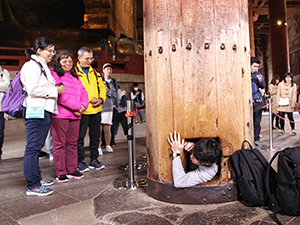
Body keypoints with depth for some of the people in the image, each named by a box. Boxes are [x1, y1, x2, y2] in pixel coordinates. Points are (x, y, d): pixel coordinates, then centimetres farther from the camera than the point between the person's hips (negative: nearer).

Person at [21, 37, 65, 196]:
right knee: (33, 148, -6)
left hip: (44, 111, 10)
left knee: (36, 148, 15)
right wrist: (55, 90, -13)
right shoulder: (32, 65, -8)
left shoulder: (42, 66, 23)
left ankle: (36, 178, 24)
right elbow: (33, 89, -20)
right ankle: (32, 186, -1)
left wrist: (54, 88, 11)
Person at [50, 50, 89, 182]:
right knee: (59, 143, -1)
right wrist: (77, 106, -13)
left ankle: (71, 170, 20)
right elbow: (59, 94, -14)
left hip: (75, 115, 7)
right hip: (60, 114, -7)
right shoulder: (53, 74, -3)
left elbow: (83, 92, 16)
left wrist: (83, 105, -4)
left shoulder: (74, 76, 21)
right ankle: (60, 173, 7)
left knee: (72, 143, 11)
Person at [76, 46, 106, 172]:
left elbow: (102, 88, 17)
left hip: (96, 110, 6)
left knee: (95, 136, 12)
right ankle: (80, 161, 15)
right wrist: (90, 99, -17)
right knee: (80, 137, 2)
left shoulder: (95, 73, 18)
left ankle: (94, 160, 24)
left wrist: (101, 99, -3)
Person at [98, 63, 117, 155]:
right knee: (98, 129, -5)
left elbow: (115, 94, 6)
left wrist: (107, 90, -6)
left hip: (108, 108, 3)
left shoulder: (111, 82, 18)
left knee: (107, 129, 5)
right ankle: (99, 147, 4)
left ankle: (108, 146, 20)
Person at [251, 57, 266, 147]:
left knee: (257, 122, 8)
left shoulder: (258, 74, 13)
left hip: (258, 101, 5)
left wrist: (260, 81, -5)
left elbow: (263, 86, 14)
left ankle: (256, 139, 16)